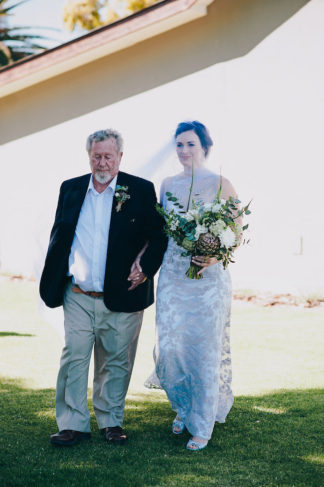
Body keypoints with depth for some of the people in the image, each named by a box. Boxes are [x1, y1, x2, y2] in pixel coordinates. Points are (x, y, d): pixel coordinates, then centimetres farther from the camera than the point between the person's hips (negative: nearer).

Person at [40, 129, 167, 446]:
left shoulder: (141, 190, 0)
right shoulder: (70, 189, 9)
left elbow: (157, 235, 3)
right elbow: (58, 234, 15)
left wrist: (146, 269, -11)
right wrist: (53, 282, 6)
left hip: (121, 299, -2)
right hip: (78, 298, 2)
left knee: (116, 362, 8)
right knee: (73, 358, 1)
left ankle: (111, 421, 23)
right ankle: (72, 424, 10)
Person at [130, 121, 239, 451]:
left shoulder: (221, 185, -2)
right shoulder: (168, 185, 10)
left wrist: (216, 257, -20)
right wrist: (140, 257, 1)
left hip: (209, 278, -3)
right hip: (172, 275, 3)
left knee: (205, 349, -1)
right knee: (169, 347, 1)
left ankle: (202, 426, 13)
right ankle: (183, 407, 29)